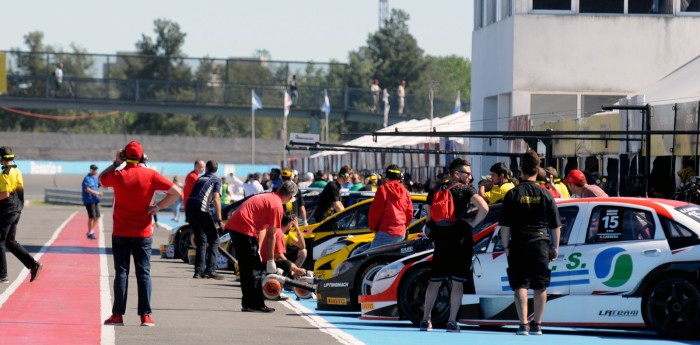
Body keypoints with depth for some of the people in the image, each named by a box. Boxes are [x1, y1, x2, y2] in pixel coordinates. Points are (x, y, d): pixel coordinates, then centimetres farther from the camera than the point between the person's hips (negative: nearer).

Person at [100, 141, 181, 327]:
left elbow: (101, 179, 16)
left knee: (121, 273, 3)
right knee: (144, 273, 3)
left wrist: (116, 163, 10)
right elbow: (176, 192, -8)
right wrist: (158, 207, -4)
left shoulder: (118, 176, -7)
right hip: (143, 233, 0)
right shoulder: (151, 175, -6)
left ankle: (118, 315, 2)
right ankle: (145, 315, -2)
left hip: (121, 234, 0)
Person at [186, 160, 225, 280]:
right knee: (214, 239, 3)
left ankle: (199, 270, 11)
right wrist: (219, 219, -4)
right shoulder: (216, 180, 9)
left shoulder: (200, 178, 27)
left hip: (189, 208, 6)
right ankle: (210, 269, -9)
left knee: (201, 241, 17)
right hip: (201, 209, -6)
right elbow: (216, 200, -3)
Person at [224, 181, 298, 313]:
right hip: (244, 229, -9)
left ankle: (248, 303, 19)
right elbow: (271, 235, -8)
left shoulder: (267, 197, 19)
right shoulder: (277, 206, -7)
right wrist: (270, 261, -4)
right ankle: (256, 303, -2)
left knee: (246, 268, 15)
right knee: (254, 268, -3)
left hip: (233, 225, 9)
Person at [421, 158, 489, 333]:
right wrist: (473, 223, -4)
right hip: (460, 242, -4)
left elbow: (429, 218, 11)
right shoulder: (465, 190, -4)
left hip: (440, 241, 4)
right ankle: (452, 321, -3)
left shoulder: (436, 191, 9)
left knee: (434, 281, 12)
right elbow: (484, 207, -17)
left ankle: (426, 320, 10)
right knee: (458, 282, 1)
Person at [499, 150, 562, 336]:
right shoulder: (545, 194, 1)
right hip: (541, 243, 1)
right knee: (540, 287, 10)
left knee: (520, 285, 0)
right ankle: (537, 324, 12)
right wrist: (555, 247, 14)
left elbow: (505, 225, -4)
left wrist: (506, 246, 5)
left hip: (519, 244, -1)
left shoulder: (513, 194, -3)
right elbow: (556, 225, 5)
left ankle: (523, 324, -9)